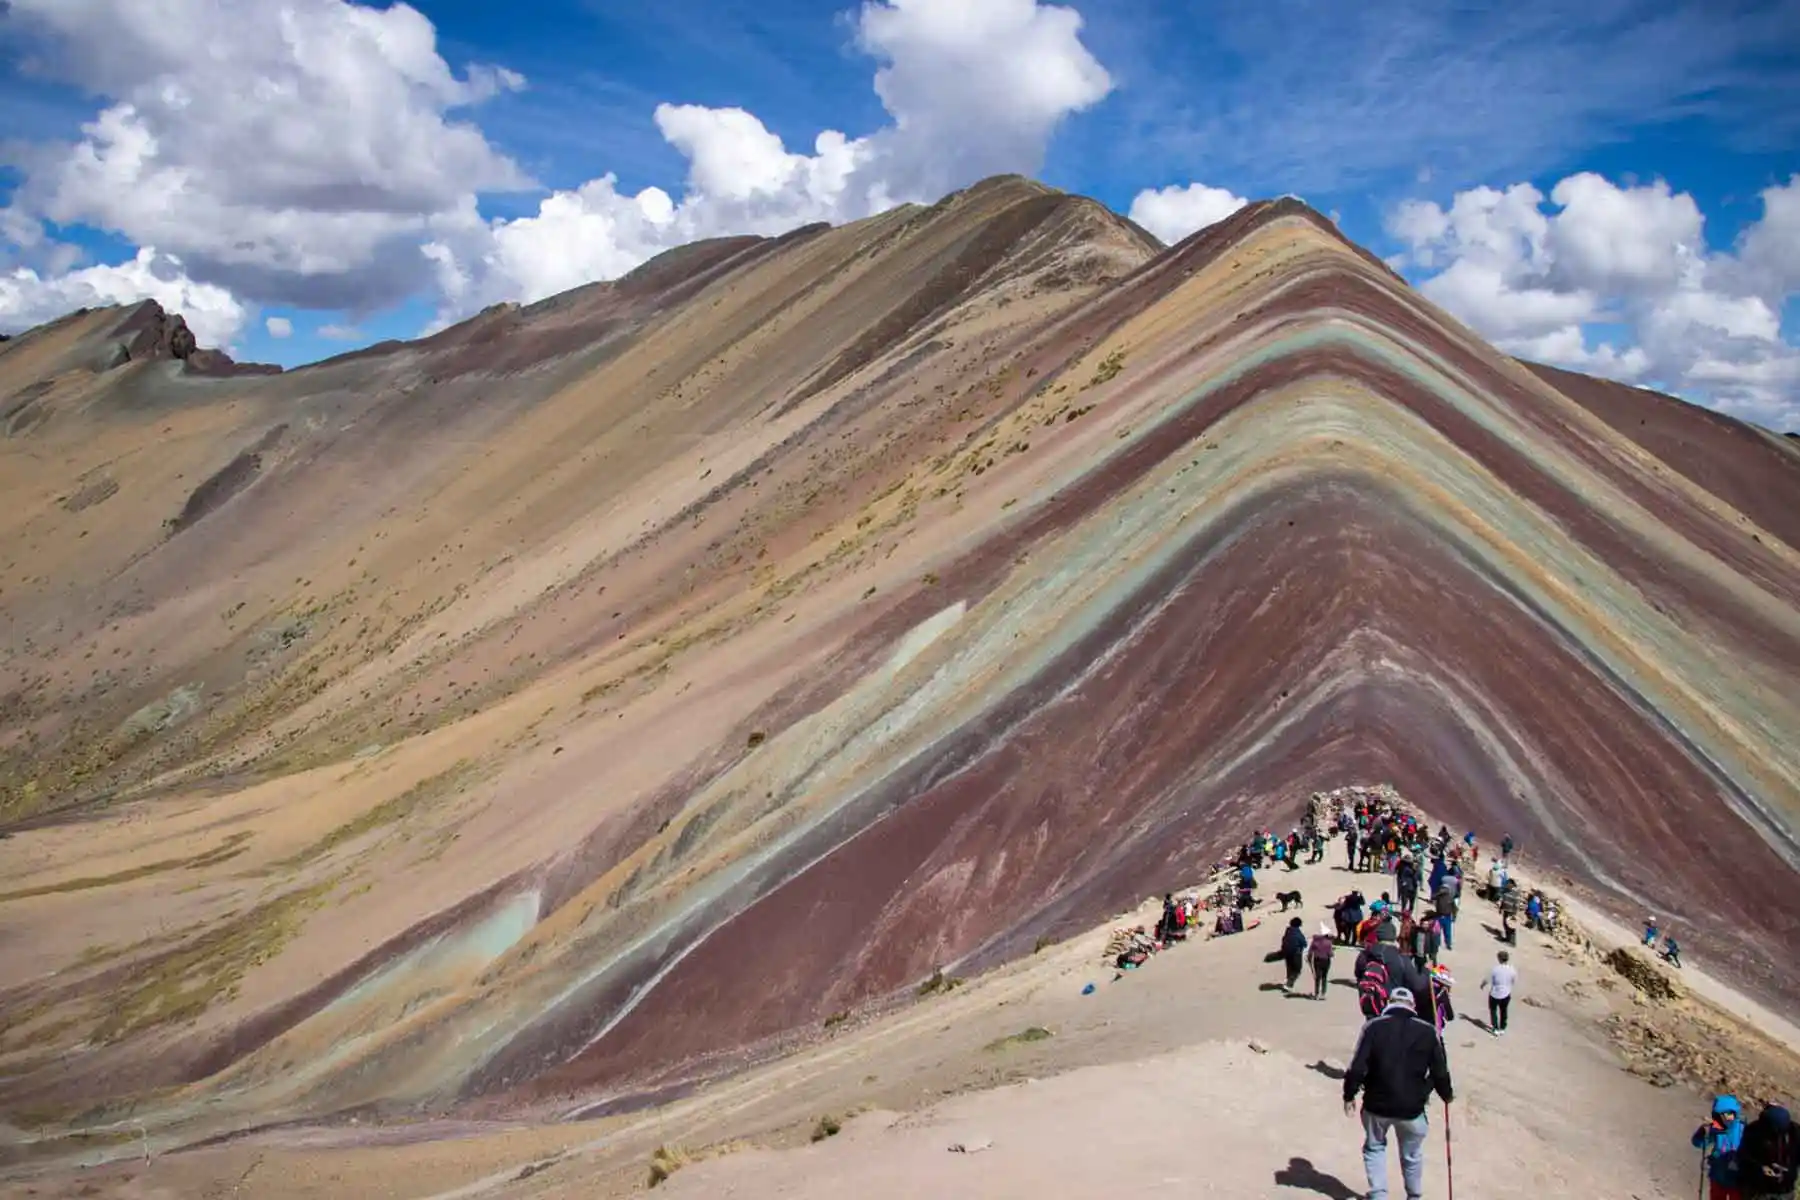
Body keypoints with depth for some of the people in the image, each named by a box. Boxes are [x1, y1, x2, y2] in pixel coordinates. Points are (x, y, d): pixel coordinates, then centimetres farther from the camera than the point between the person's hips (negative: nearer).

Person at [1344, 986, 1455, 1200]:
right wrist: (1447, 1094, 21)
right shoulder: (1428, 1032, -5)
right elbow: (1440, 1072, 1)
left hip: (1377, 1104, 0)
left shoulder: (1373, 1027, -8)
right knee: (1412, 1156, 21)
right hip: (1412, 1108, 0)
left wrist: (1349, 1095, 3)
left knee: (1374, 1147, 22)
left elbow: (1357, 1067, -10)